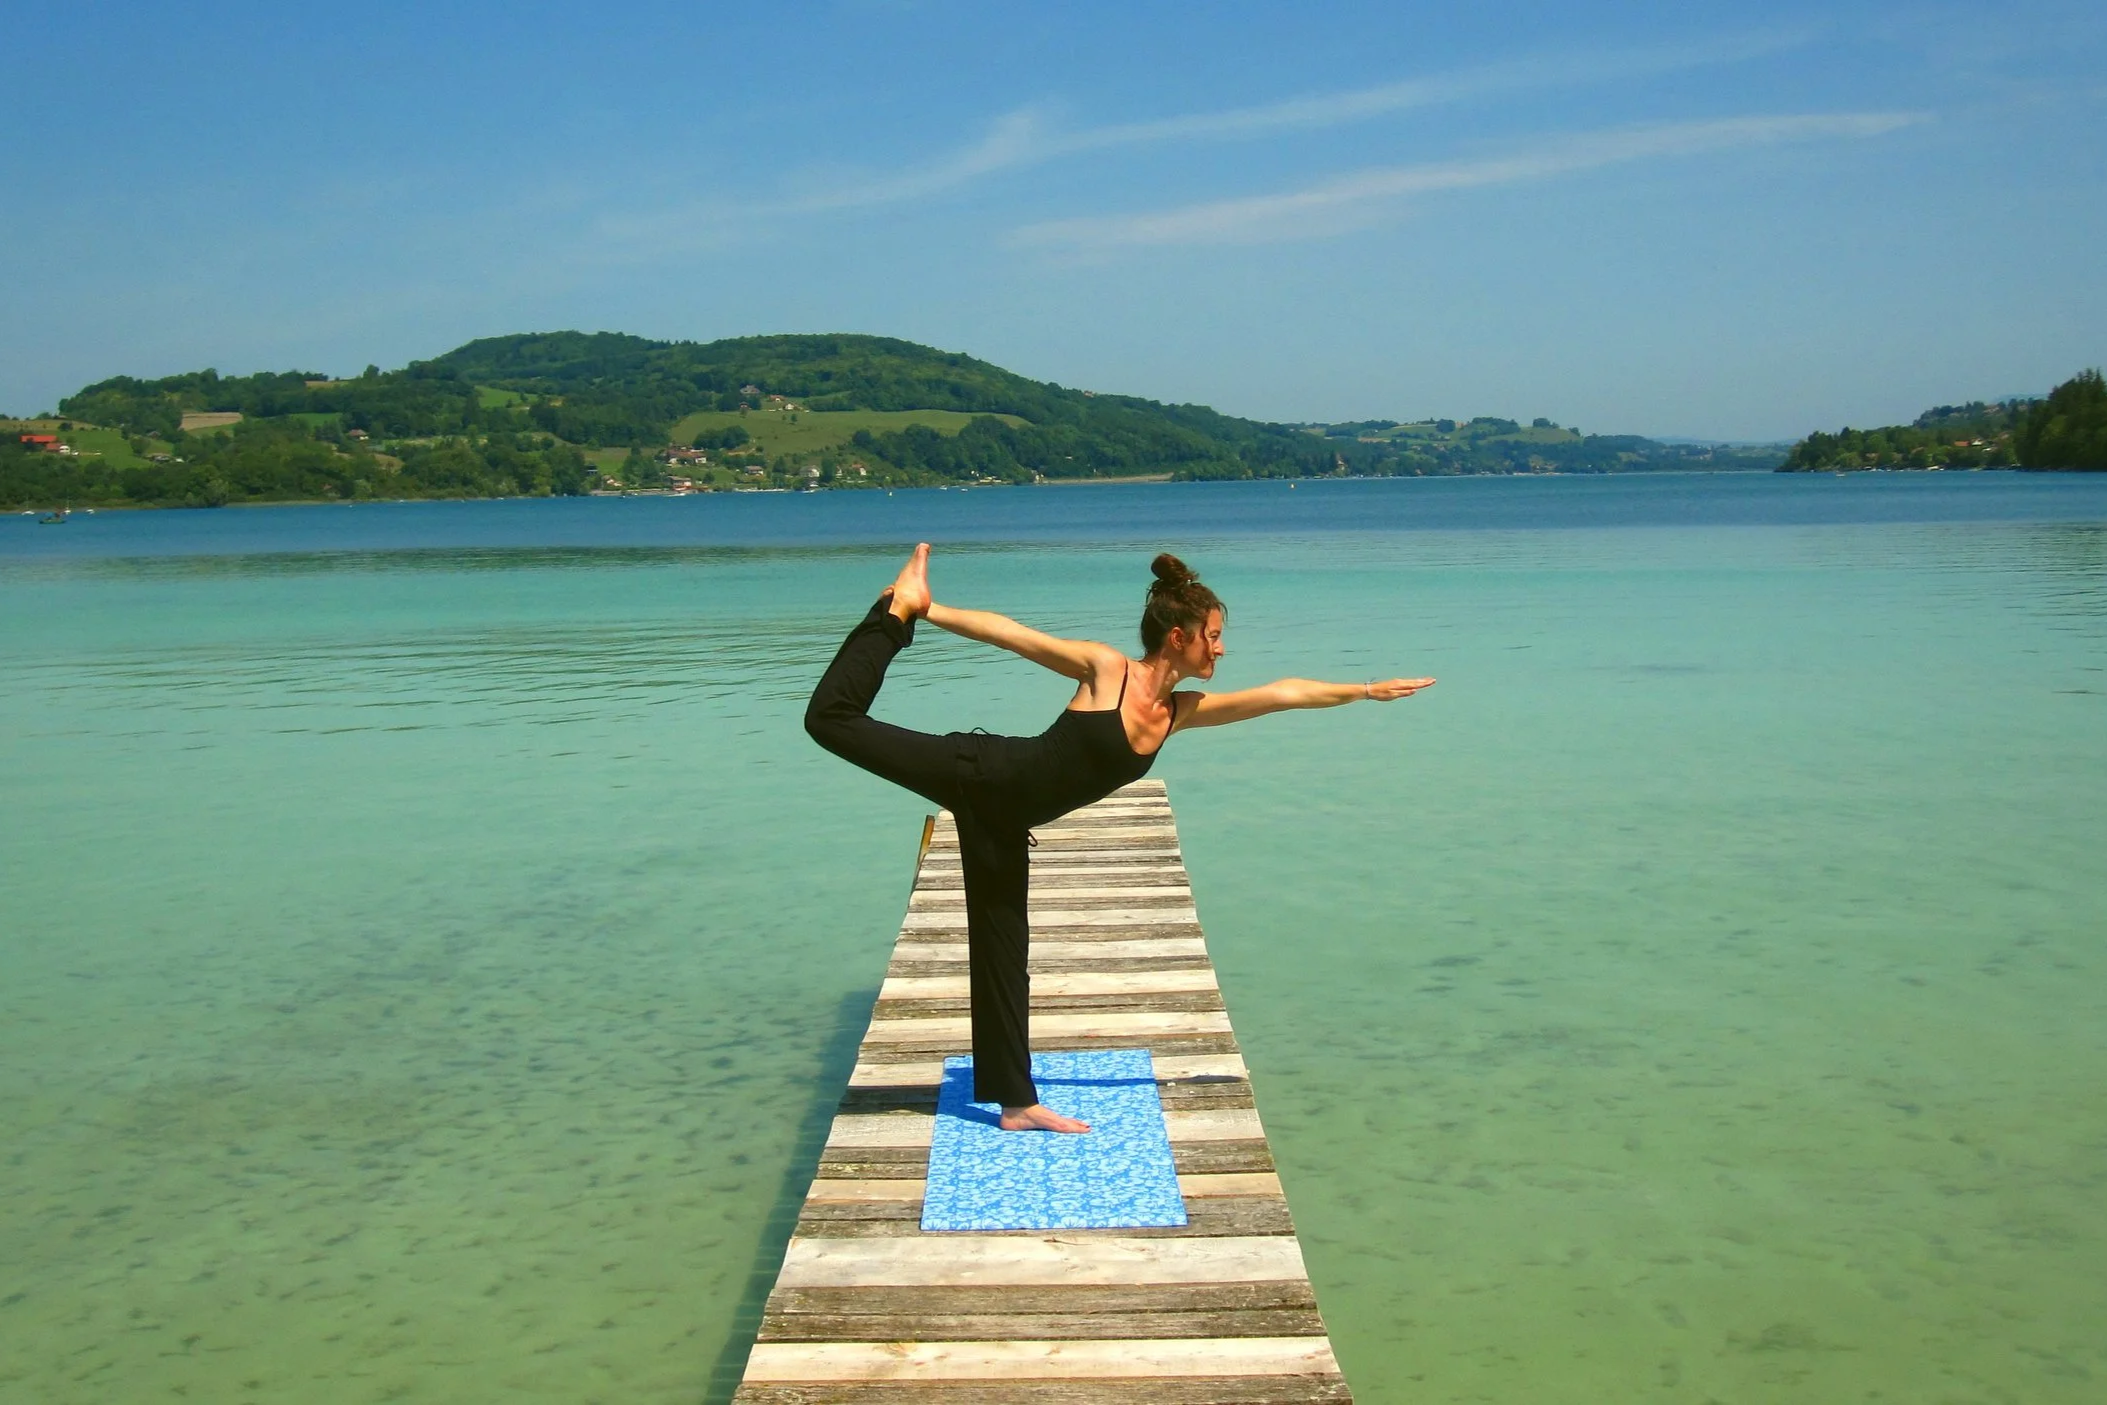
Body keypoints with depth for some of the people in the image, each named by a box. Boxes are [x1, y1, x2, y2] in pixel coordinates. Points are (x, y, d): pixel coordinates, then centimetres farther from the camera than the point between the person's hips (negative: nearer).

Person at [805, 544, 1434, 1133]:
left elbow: (1284, 693, 6)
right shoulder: (1105, 667, -14)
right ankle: (903, 606, 10)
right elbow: (1009, 633, -12)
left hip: (1003, 823, 6)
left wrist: (1366, 690, 10)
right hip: (982, 775, -6)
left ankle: (1017, 1100, 17)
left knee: (1004, 948, 10)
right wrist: (929, 613, -15)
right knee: (834, 717, -9)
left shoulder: (1181, 711, 2)